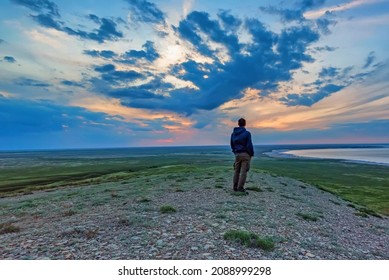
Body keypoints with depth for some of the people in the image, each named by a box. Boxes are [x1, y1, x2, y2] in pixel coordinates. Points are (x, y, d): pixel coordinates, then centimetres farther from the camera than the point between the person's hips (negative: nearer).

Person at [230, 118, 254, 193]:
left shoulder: (233, 133, 7)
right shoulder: (247, 133, -10)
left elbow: (232, 145, 13)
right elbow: (249, 145, -12)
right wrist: (252, 154, 1)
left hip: (237, 154, 5)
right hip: (245, 154, -5)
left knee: (236, 171, 11)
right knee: (244, 171, -3)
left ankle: (235, 187, 15)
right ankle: (240, 187, -5)